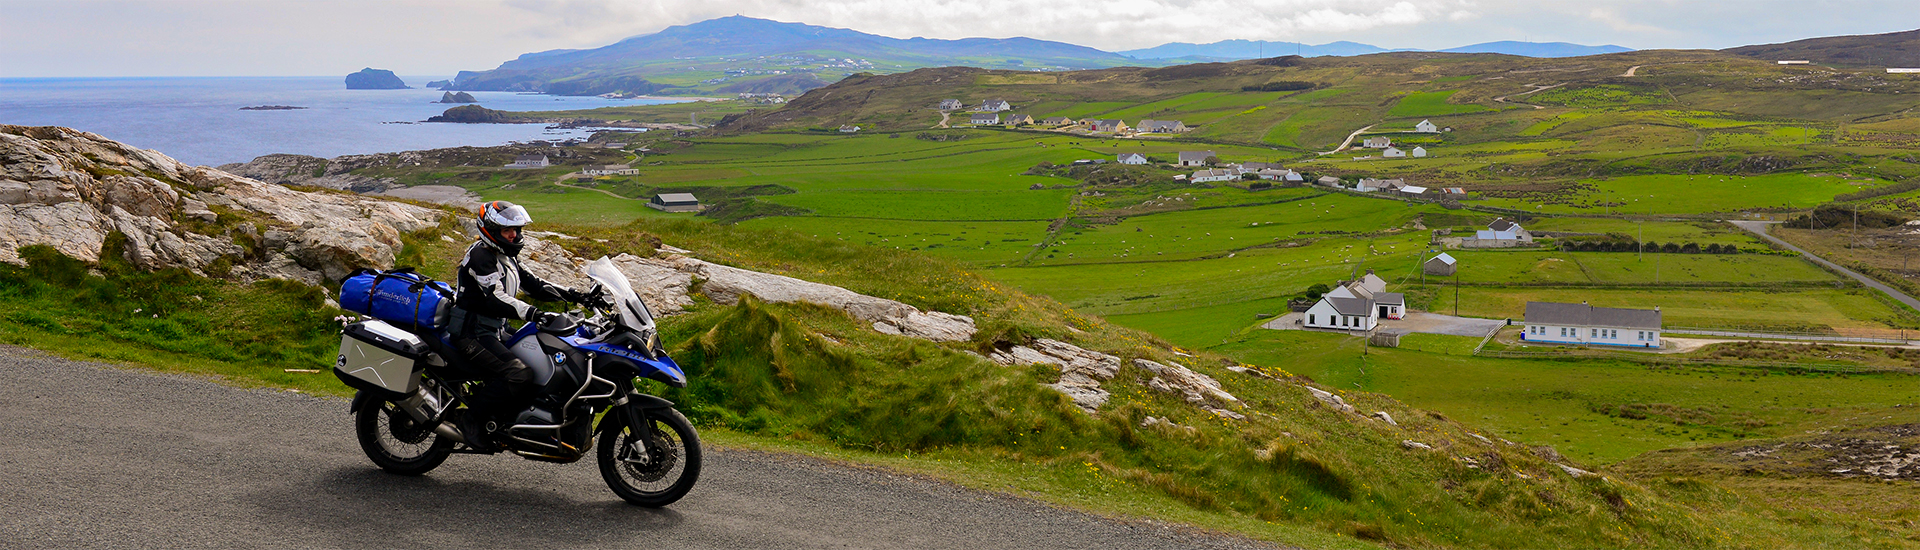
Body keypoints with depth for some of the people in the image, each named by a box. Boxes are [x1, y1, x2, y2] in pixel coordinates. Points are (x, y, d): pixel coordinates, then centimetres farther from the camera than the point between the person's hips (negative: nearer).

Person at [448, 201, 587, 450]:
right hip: (473, 333, -10)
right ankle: (472, 419, -14)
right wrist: (532, 313, -39)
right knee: (518, 375, -28)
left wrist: (572, 295, 5)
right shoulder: (481, 255, -14)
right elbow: (495, 298, -27)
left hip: (495, 332, 10)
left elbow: (533, 284, 16)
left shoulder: (507, 257, 17)